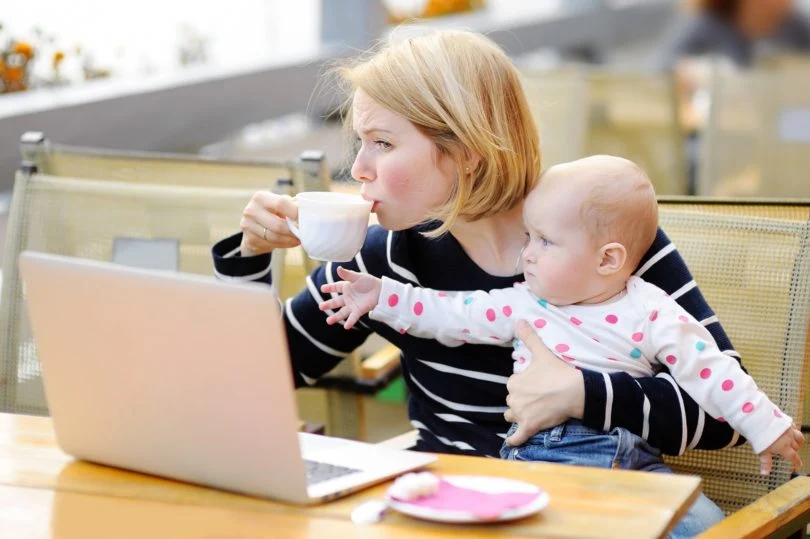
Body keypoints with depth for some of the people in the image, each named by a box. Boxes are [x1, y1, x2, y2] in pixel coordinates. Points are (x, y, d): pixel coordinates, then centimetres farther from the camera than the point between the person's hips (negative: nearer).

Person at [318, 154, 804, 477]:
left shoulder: (649, 314, -1)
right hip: (533, 458, 2)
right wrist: (382, 297, 10)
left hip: (627, 463, -2)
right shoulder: (523, 306, 11)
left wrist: (766, 426, 0)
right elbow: (452, 314, 15)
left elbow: (710, 372, 0)